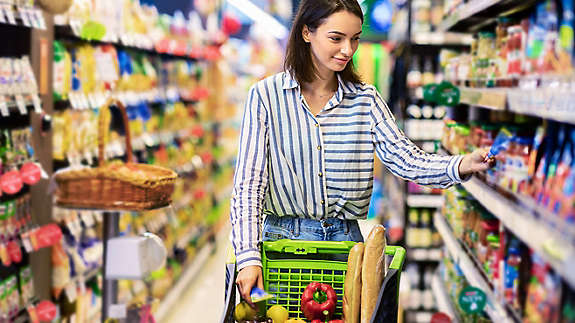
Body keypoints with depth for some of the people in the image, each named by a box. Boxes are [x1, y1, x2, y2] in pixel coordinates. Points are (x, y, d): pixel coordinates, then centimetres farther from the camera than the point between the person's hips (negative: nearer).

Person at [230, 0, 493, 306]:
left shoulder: (365, 99, 5)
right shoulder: (266, 96, -4)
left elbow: (403, 158, -6)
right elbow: (248, 181, -8)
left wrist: (460, 165, -25)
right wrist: (249, 257, -17)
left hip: (345, 238, 2)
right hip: (284, 237, -2)